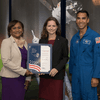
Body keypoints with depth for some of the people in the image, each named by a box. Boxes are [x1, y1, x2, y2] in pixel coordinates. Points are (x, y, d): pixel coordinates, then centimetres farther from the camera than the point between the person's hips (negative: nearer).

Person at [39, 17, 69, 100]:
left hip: (57, 75, -3)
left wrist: (56, 69, -13)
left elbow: (65, 57, -1)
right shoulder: (42, 41, 11)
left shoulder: (63, 41, 2)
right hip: (44, 75, 3)